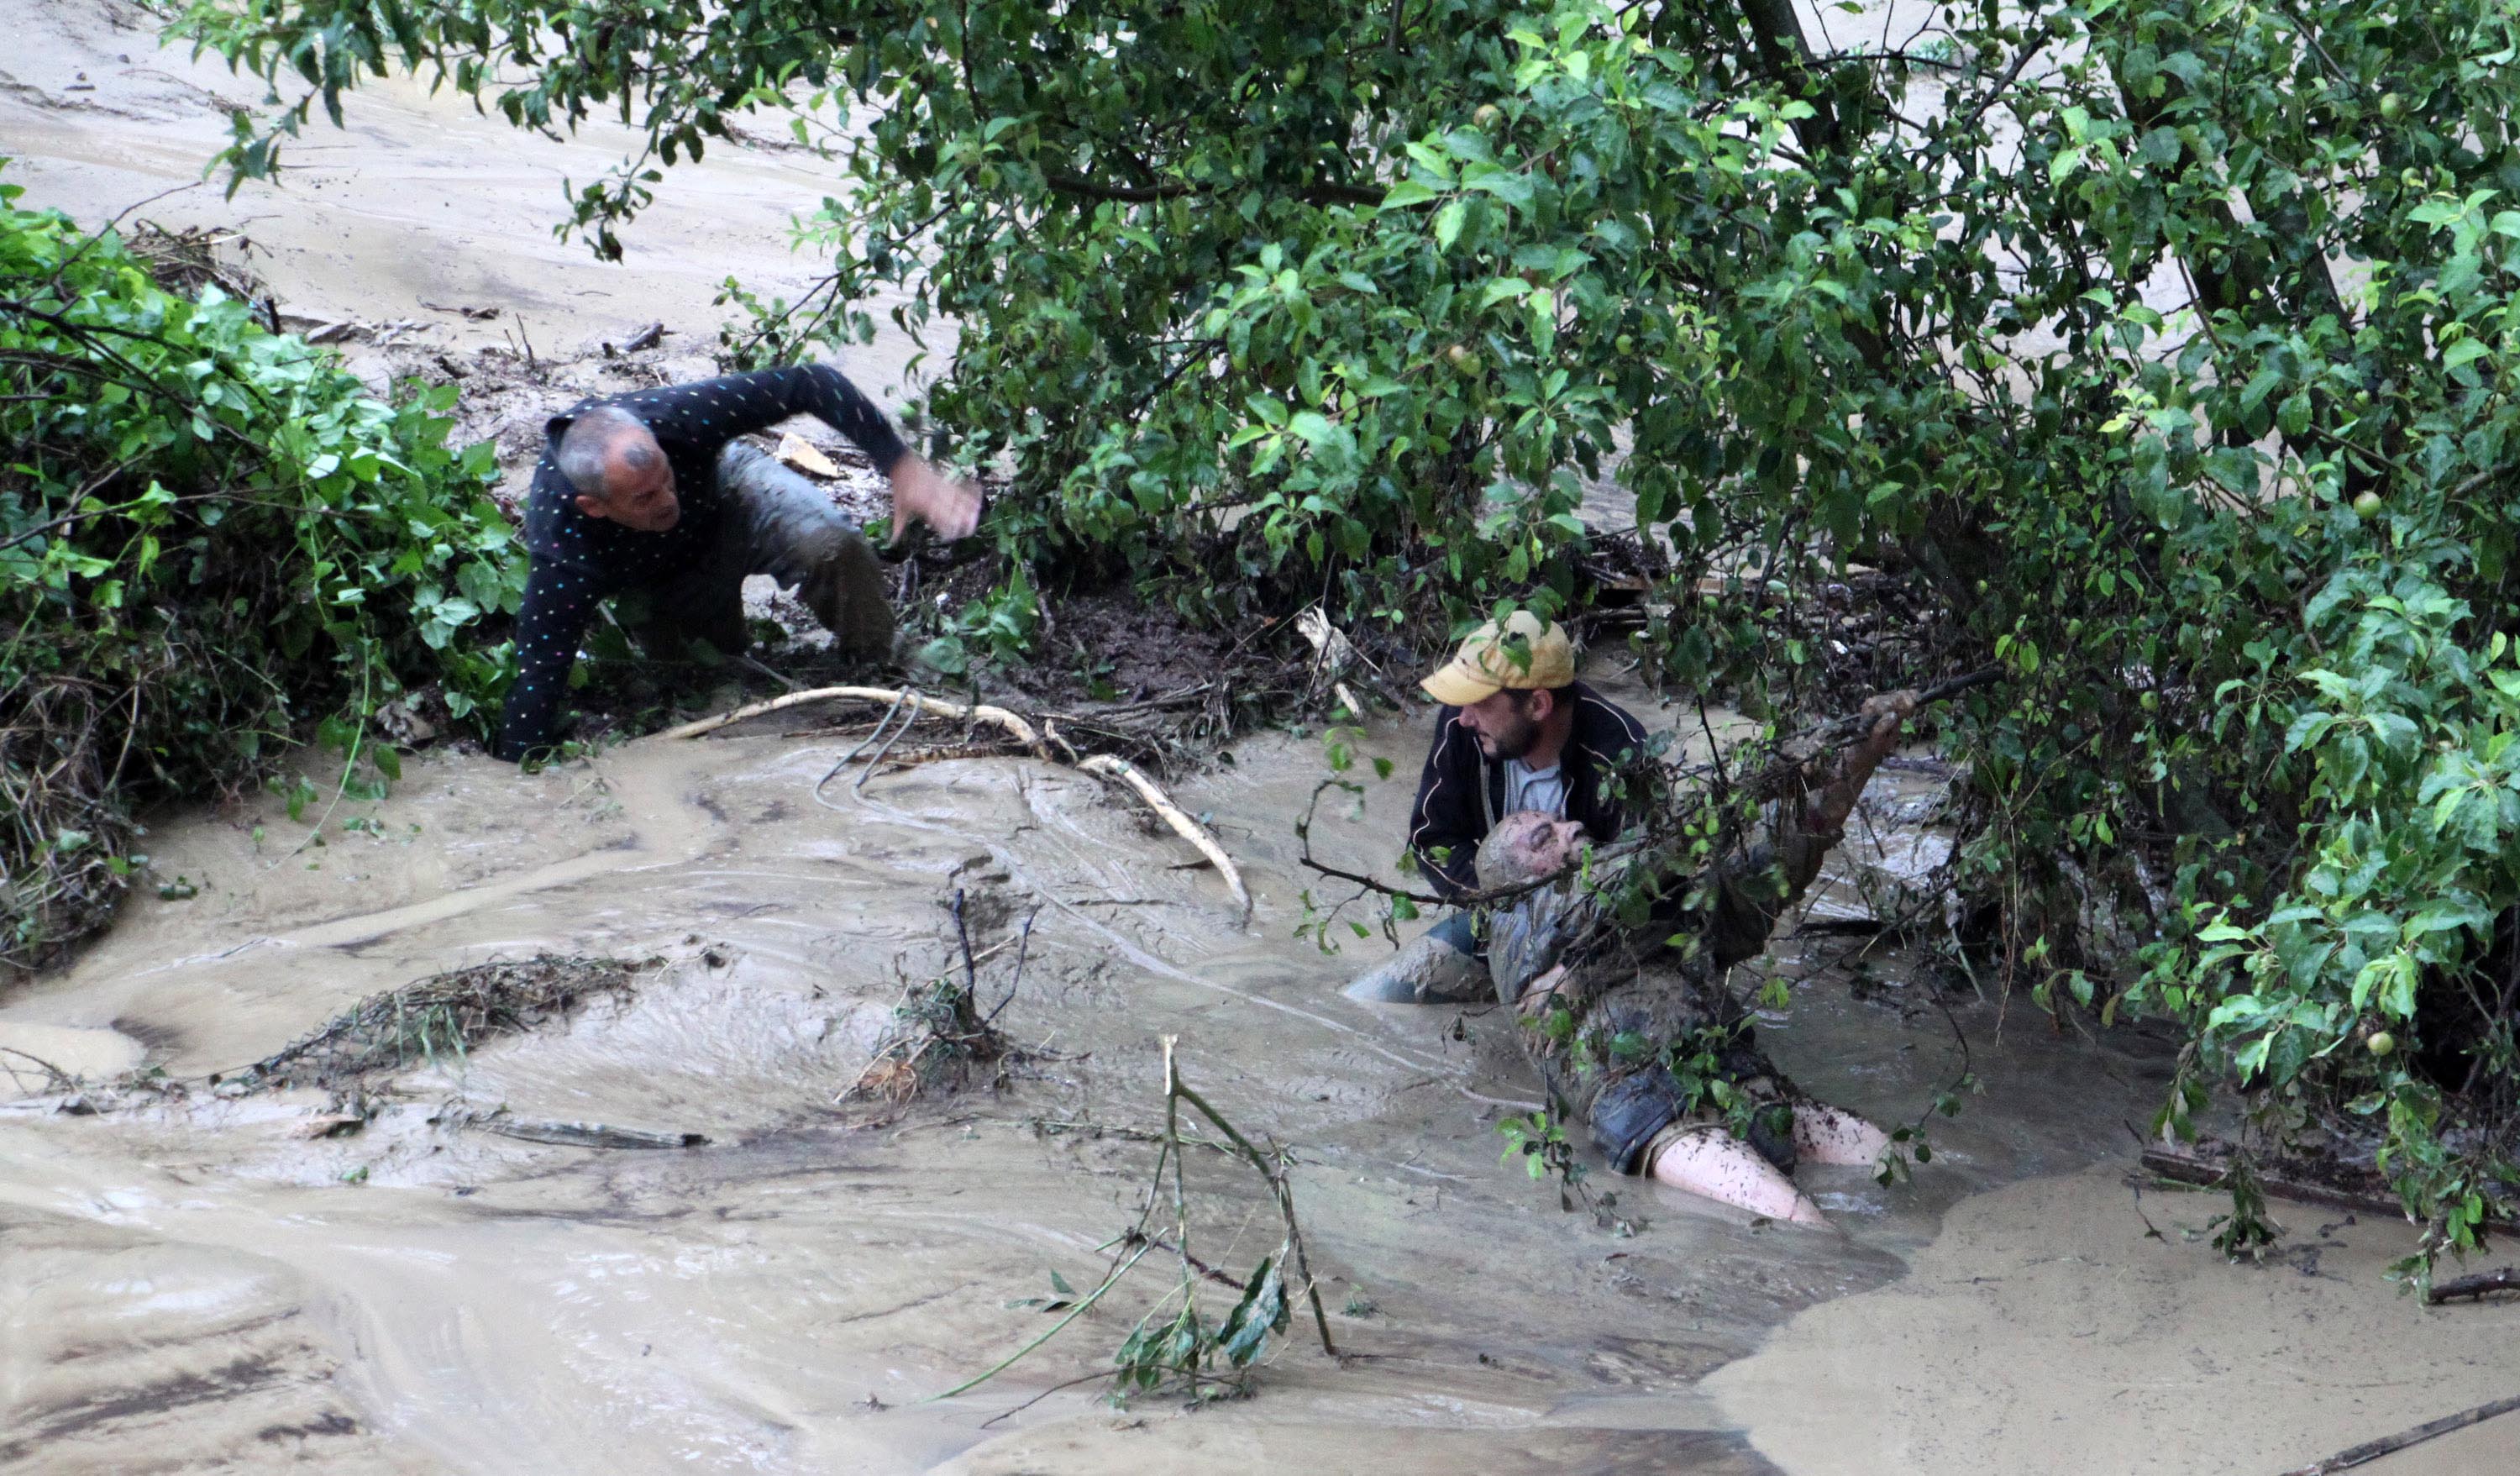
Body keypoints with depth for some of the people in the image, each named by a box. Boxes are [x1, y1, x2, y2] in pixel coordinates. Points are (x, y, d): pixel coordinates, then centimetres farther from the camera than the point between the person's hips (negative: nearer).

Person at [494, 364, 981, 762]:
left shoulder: (676, 417, -41)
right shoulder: (559, 546, -42)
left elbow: (811, 384, -36)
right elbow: (539, 675, -38)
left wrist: (902, 466, -42)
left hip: (730, 493, -1)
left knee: (835, 548, -27)